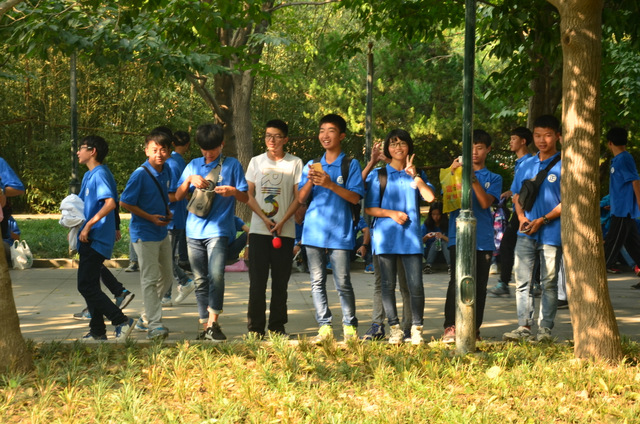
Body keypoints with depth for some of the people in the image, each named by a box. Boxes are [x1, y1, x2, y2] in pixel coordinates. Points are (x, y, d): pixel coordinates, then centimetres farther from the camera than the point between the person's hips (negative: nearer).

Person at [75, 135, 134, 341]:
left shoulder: (99, 174, -15)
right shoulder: (89, 175, 16)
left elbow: (110, 203, -27)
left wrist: (88, 225, -26)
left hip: (96, 239, -10)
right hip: (89, 239, 10)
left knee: (87, 286, -10)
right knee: (89, 286, 12)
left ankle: (121, 321, -9)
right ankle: (97, 331, 17)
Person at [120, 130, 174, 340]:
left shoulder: (166, 172, 5)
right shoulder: (140, 174, -16)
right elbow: (125, 202, -15)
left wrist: (167, 213, 2)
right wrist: (151, 218, -18)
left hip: (162, 233, 8)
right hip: (144, 234, -8)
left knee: (166, 277, 15)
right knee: (150, 279, -6)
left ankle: (147, 317, 29)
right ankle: (154, 325, -4)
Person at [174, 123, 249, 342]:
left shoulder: (232, 165, 6)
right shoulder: (194, 165, 15)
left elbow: (246, 198, 5)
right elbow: (178, 196, 11)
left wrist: (233, 191, -17)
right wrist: (189, 180, -7)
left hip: (218, 230, -4)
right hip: (194, 231, 4)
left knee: (216, 275, -20)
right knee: (200, 281, 5)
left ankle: (213, 323, -19)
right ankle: (206, 326, 10)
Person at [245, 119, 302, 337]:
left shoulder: (295, 163, 4)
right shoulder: (256, 162, 8)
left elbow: (299, 197, 1)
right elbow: (249, 195, 7)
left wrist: (282, 221, -11)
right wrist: (264, 218, -7)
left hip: (285, 230, -1)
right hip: (259, 229, 1)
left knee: (280, 282, 3)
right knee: (257, 281, -2)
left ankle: (277, 326, 10)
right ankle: (255, 327, 2)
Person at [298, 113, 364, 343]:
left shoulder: (350, 165, 2)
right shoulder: (312, 166, 15)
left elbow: (355, 197, -7)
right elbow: (301, 198, 10)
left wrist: (330, 185, -19)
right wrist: (310, 181, -10)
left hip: (339, 233, -4)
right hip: (314, 230, 4)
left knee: (343, 283, -4)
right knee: (317, 282, 3)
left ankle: (350, 327, 5)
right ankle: (324, 327, 9)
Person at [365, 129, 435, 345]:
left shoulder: (416, 175, 13)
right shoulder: (378, 175, 8)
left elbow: (430, 197, -4)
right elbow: (369, 208, 3)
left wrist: (414, 175, -11)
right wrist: (391, 213, -11)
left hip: (411, 237, 0)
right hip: (386, 236, 0)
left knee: (416, 285, -7)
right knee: (388, 284, 1)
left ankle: (417, 328, 1)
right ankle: (394, 328, 9)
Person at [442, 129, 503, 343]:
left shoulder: (493, 178, 12)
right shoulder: (457, 172, 12)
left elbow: (485, 202, -5)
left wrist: (474, 180, -17)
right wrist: (452, 172, -10)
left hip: (483, 238, 2)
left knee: (479, 284, 5)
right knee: (457, 280, -14)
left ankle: (474, 328, 13)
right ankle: (450, 327, -17)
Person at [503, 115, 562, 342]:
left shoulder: (563, 165, -4)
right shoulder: (526, 165, 12)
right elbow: (517, 195, 19)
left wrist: (542, 220, -15)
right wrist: (521, 217, 0)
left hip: (551, 232, -5)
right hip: (526, 232, 5)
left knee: (549, 282, 3)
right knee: (522, 280, 1)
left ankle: (545, 329, 8)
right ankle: (524, 326, 4)